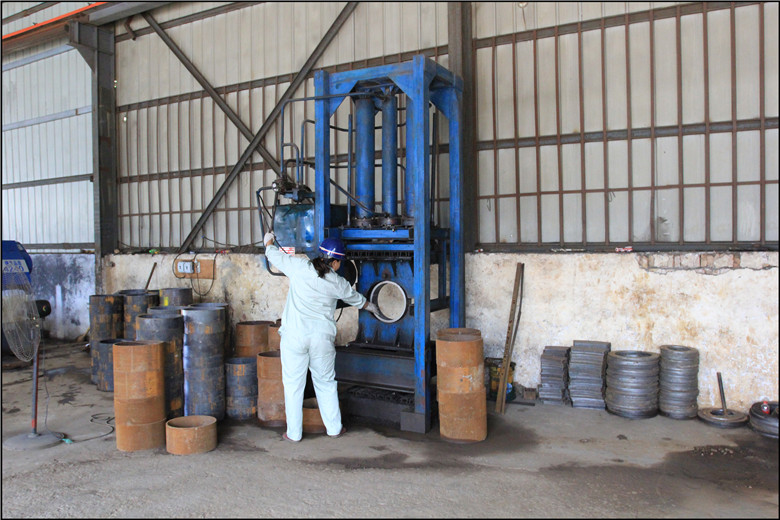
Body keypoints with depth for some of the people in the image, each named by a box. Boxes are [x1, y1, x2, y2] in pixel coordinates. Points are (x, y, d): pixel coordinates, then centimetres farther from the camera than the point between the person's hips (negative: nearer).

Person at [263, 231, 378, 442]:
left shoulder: (299, 267, -3)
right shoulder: (337, 283, 2)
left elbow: (274, 256, 12)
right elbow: (355, 298, 21)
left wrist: (269, 241, 34)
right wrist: (370, 306, 43)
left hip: (294, 335, -1)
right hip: (322, 337, 1)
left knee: (293, 384, 9)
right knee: (326, 383, 17)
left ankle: (294, 433, 17)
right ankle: (334, 428, 28)